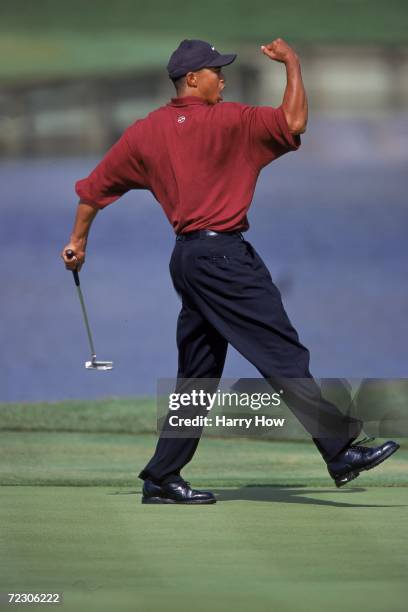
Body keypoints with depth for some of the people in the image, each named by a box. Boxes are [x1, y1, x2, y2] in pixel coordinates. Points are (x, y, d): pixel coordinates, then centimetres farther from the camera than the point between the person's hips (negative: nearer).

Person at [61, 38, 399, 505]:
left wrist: (78, 241, 29)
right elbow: (293, 123, -14)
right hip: (223, 253, -8)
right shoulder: (224, 119, -8)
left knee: (197, 376, 14)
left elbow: (95, 187, 17)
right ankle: (341, 452, -15)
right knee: (284, 356, -11)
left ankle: (161, 479, 14)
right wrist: (292, 64, -1)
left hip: (186, 258, 8)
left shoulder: (143, 133, 13)